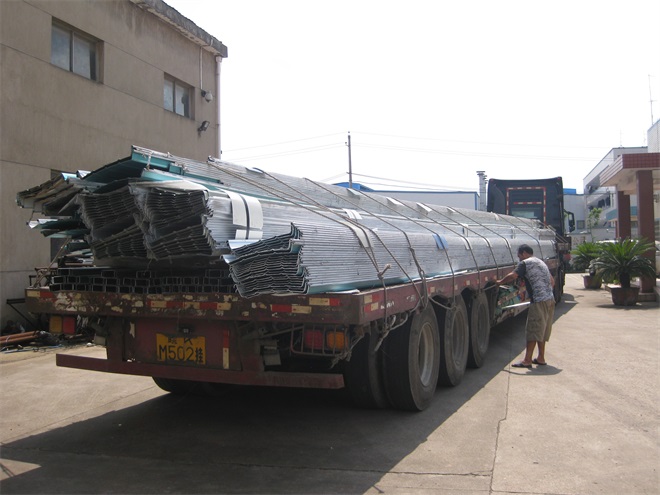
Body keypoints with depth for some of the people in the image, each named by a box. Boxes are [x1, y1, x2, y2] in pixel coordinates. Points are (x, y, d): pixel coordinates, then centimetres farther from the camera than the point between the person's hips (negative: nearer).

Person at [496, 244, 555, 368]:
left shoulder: (525, 263, -5)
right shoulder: (541, 262, 22)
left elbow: (513, 276, -16)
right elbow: (552, 281, 24)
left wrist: (500, 282, -2)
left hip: (539, 301, -9)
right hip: (550, 299, 9)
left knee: (533, 330, -7)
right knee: (542, 329, 15)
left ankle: (527, 360, -6)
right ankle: (541, 358, 21)